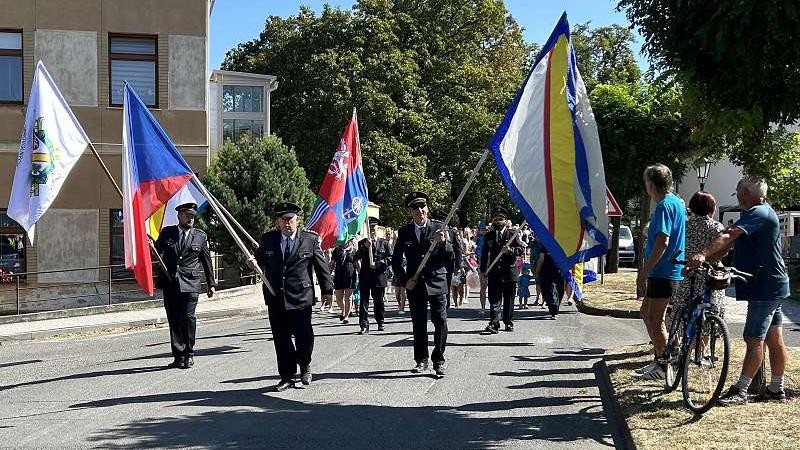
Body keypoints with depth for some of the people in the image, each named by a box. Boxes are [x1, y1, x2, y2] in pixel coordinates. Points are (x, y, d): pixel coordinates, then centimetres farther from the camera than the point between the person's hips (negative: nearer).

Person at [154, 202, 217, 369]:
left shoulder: (200, 236, 10)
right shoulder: (167, 233, 10)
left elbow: (207, 261, 14)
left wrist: (211, 284, 14)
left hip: (190, 284, -1)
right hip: (170, 283, 1)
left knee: (188, 317, -12)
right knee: (174, 320, 3)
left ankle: (188, 354, 1)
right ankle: (178, 355, 9)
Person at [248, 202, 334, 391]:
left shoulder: (310, 239, 1)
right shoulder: (267, 239, 8)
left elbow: (321, 265, 5)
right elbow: (261, 260, 18)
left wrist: (327, 290, 6)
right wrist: (254, 261, -6)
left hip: (300, 297, -2)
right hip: (275, 299, 2)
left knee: (304, 337, -3)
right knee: (281, 340, 7)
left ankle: (305, 368, 25)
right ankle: (287, 377, 19)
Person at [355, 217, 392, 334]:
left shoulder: (384, 243, 9)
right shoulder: (362, 243, 9)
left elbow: (390, 258, 4)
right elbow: (357, 258, -2)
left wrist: (378, 264, -9)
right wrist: (365, 247, -15)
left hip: (379, 276, 0)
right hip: (365, 276, 0)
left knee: (379, 301, 8)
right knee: (364, 301, -6)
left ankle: (380, 323, 23)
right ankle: (364, 326, -7)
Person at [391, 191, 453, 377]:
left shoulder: (438, 228, 2)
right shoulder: (404, 232, 5)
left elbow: (450, 256, -1)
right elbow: (396, 261, 9)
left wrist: (443, 243, -20)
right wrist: (404, 280, -4)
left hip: (436, 282, -1)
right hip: (414, 284, 1)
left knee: (441, 323, -4)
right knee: (418, 325, 7)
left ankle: (438, 360, 8)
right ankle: (421, 360, 18)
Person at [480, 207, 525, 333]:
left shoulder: (512, 234, 6)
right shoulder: (489, 236, 13)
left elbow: (522, 250, 0)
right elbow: (484, 254, 13)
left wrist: (510, 250, -18)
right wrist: (483, 270, 6)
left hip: (509, 272, -1)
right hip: (494, 272, 1)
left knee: (509, 299, 7)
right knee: (494, 299, -8)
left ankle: (509, 322, 18)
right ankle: (494, 323, -14)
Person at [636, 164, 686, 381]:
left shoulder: (665, 205, -16)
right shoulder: (677, 202, 15)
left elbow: (662, 242, -24)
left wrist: (644, 271, -21)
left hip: (663, 272, -10)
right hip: (665, 271, 10)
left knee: (655, 319, -3)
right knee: (647, 312, 18)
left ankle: (664, 367, 4)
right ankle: (659, 358, 25)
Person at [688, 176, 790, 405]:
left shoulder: (758, 213, -17)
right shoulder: (762, 212, 17)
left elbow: (728, 236, -32)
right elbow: (731, 240, 12)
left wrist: (702, 255, -43)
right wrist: (707, 258, 3)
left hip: (764, 287, -10)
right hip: (774, 285, 10)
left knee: (754, 341, -7)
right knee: (774, 341, 13)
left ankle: (740, 391, -5)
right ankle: (776, 389, 19)